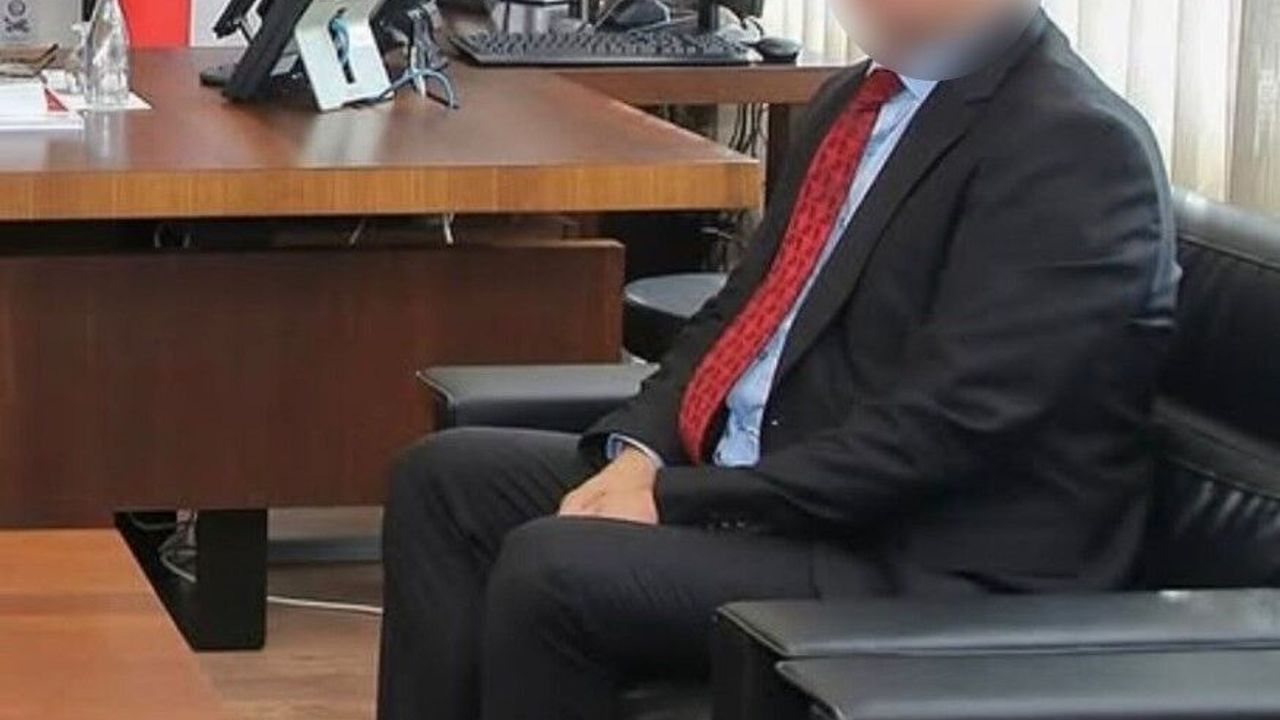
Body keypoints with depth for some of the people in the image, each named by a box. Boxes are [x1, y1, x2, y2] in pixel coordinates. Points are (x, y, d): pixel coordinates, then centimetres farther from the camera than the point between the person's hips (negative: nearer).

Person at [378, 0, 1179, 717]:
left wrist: (677, 502, -20)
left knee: (554, 569, -24)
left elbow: (942, 427, -23)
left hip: (926, 571, -10)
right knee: (445, 477, 5)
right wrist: (640, 448, -2)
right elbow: (744, 307, 18)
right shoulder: (864, 97, 12)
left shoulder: (1077, 145, -17)